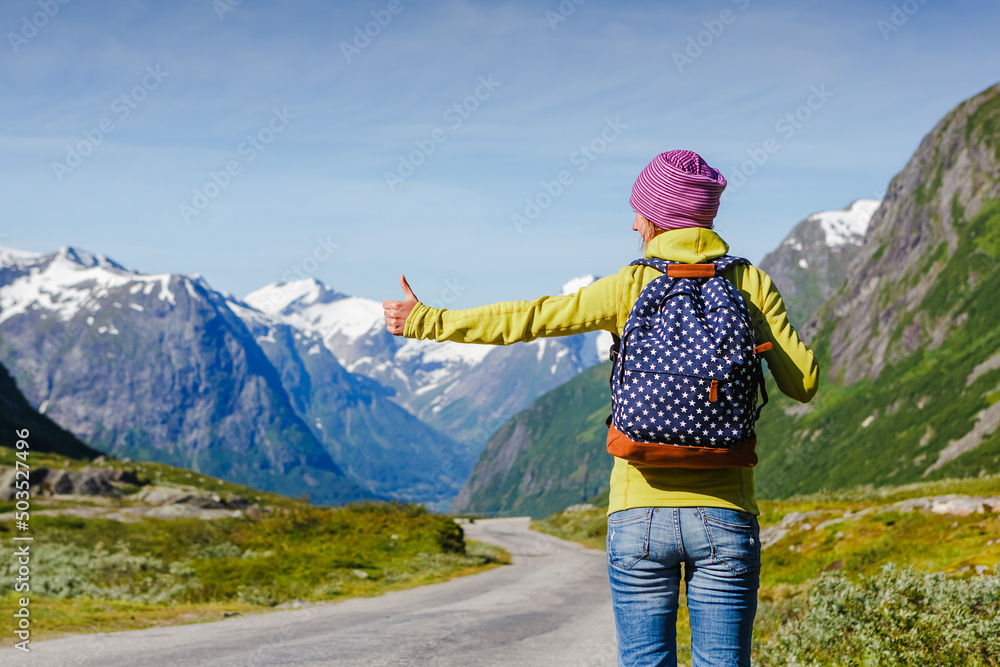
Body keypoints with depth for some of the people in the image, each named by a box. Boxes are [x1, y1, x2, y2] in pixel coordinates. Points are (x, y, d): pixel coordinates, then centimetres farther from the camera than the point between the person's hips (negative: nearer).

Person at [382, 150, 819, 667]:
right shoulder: (751, 284, 2)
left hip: (640, 515, -1)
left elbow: (529, 319, 0)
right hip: (725, 519, 1)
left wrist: (427, 322, 10)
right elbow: (803, 383, 2)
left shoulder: (632, 286, -2)